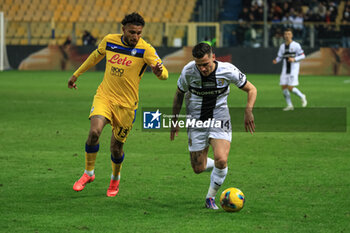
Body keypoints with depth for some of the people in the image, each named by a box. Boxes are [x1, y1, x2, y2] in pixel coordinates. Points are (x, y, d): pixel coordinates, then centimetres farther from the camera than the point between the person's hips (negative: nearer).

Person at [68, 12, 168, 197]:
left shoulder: (145, 50, -13)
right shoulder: (109, 41, -1)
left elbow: (164, 74, -21)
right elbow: (96, 56, 20)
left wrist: (159, 71, -46)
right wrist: (76, 74, 29)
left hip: (126, 104, -2)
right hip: (104, 96, 2)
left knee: (116, 147, 4)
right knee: (94, 132, -23)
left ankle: (115, 179, 36)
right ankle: (88, 173, -2)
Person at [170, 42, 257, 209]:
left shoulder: (228, 70, -17)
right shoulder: (188, 71, -14)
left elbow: (251, 89, -2)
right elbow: (179, 94, 5)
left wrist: (248, 111, -18)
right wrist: (175, 120, 8)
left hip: (219, 120, -1)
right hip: (196, 121, 1)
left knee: (221, 159, -23)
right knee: (198, 169, 1)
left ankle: (211, 197, 0)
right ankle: (219, 167, 37)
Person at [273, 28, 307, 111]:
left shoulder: (296, 45, -5)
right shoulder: (282, 46, 10)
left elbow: (302, 56, -5)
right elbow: (279, 57, 15)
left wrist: (294, 59, -20)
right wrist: (276, 61, -8)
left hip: (293, 70, -5)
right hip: (285, 70, 5)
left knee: (290, 88, -12)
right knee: (284, 87, -3)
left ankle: (302, 97, 14)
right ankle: (289, 105, 7)